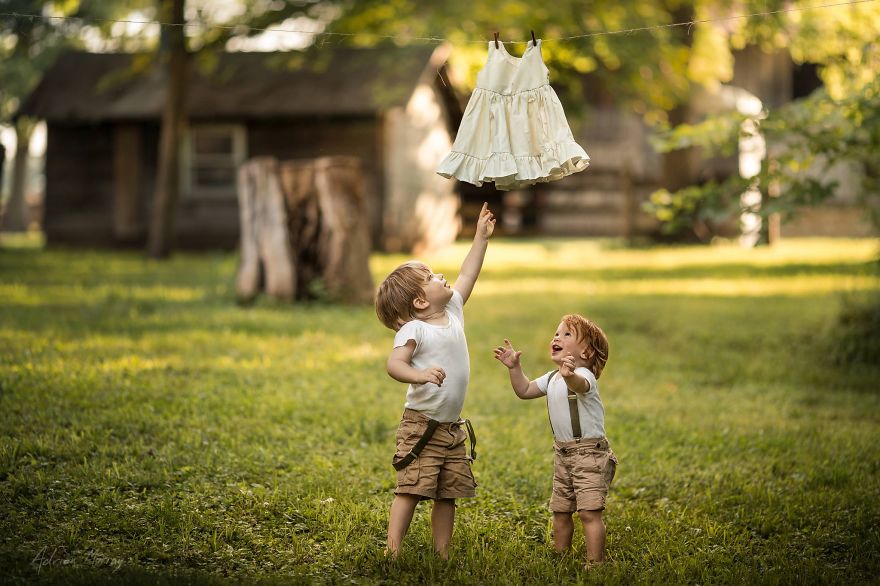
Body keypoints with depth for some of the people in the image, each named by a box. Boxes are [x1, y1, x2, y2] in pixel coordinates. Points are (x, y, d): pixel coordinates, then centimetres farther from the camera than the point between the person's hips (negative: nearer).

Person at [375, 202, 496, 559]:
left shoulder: (453, 313, 10)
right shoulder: (413, 329, -13)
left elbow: (467, 277, 21)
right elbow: (394, 364, -25)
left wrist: (481, 238, 25)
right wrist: (420, 375, -44)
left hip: (453, 429, 7)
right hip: (421, 426, -7)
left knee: (448, 495, 8)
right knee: (410, 490, -10)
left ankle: (442, 557, 14)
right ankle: (393, 554, -10)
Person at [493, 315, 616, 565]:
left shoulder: (584, 375, -17)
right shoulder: (552, 378, 13)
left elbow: (580, 385, -42)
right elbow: (525, 390, 24)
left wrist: (569, 375, -66)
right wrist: (514, 367, 9)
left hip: (590, 453, -9)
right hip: (563, 454, 9)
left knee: (589, 512, -14)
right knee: (560, 511, 15)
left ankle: (595, 563, -10)